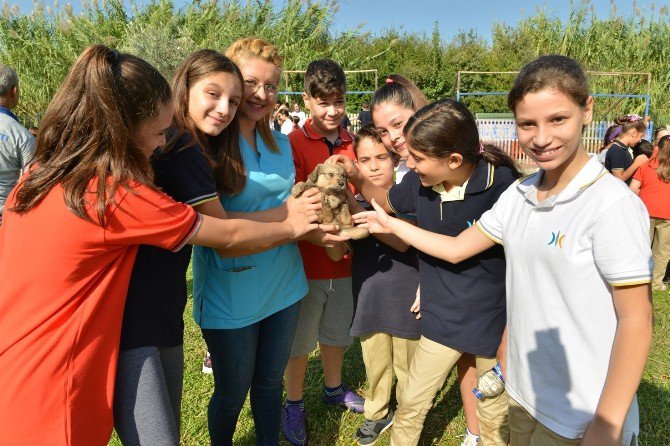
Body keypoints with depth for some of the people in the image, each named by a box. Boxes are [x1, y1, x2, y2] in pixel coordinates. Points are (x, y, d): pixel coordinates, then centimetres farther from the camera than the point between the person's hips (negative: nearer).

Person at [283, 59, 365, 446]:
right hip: (308, 259, -4)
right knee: (300, 339, 11)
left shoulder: (351, 143, 3)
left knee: (336, 332, 22)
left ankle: (334, 388, 45)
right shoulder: (294, 144, -12)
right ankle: (294, 405, 32)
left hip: (344, 257, 5)